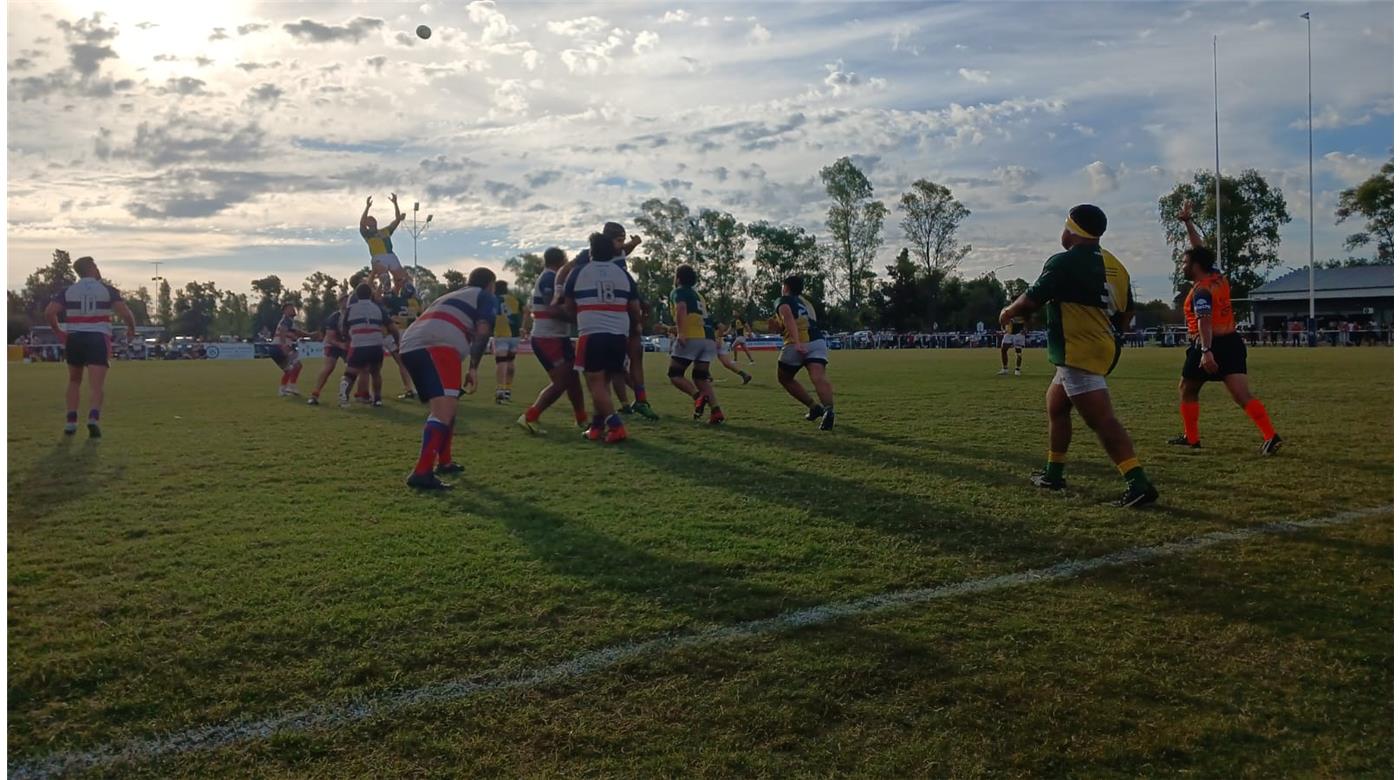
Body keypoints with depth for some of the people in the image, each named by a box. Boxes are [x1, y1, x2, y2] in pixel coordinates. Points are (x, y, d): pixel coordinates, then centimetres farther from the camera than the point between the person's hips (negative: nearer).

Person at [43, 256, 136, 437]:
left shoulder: (69, 290, 6)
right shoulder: (107, 290, 1)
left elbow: (49, 312, -4)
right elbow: (125, 313, -10)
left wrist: (58, 332, 10)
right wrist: (132, 328, 9)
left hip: (74, 339, 3)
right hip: (98, 339, -3)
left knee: (74, 381, 20)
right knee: (97, 384, -8)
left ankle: (71, 421, 16)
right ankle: (94, 417, -29)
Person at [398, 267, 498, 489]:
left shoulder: (450, 296, 39)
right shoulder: (486, 297, 18)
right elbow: (482, 331, 0)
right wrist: (473, 368, -1)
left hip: (410, 346, 8)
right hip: (439, 346, -8)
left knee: (443, 408, 24)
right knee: (444, 410, -18)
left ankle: (444, 462, 35)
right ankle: (421, 473, -32)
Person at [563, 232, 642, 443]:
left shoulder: (578, 272, 6)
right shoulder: (623, 273, 12)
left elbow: (569, 307, 16)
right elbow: (635, 310, 14)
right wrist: (633, 328, 34)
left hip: (592, 335, -4)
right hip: (619, 336, 4)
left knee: (596, 383, -2)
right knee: (602, 382, 16)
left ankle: (616, 426, -15)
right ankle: (596, 426, 19)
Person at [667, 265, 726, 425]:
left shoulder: (678, 291, 8)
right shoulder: (697, 295, 30)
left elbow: (681, 308, -14)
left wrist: (680, 333, -25)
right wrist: (672, 329, 52)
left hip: (692, 338, -7)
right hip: (708, 339, 7)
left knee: (674, 374, 4)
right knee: (700, 376, 14)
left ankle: (698, 396, -22)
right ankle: (716, 411, -5)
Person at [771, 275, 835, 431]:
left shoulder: (783, 301, 13)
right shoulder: (807, 303, 32)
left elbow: (789, 318, -9)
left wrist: (797, 344, -22)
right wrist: (779, 326, 46)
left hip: (798, 344, -4)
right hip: (818, 341, 4)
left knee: (785, 378, 19)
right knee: (818, 377, -16)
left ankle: (814, 407, 13)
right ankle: (829, 408, -43)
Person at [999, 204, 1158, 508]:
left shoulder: (1064, 263, -13)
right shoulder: (1113, 265, 11)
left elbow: (1030, 301, -8)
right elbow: (1127, 312, 17)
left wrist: (1008, 312, 12)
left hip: (1079, 355, -10)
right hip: (1104, 348, 10)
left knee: (1102, 420, -13)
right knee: (1055, 403, 23)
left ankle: (1139, 484, -20)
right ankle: (1053, 474, 31)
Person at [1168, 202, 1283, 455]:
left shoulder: (1200, 291, -12)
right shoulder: (1218, 277, 10)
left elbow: (1204, 322, -26)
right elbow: (1200, 249, 24)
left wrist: (1206, 351, -37)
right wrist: (1187, 221, 27)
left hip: (1211, 346, -7)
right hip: (1232, 342, 7)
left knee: (1187, 389, 14)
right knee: (1243, 396, -4)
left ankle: (1192, 438, 18)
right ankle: (1271, 436, -19)